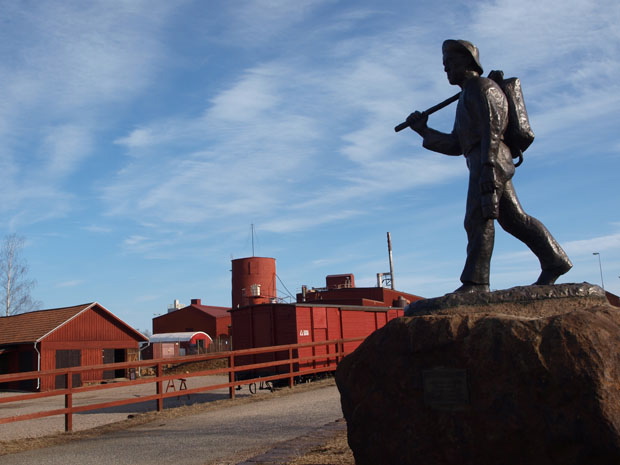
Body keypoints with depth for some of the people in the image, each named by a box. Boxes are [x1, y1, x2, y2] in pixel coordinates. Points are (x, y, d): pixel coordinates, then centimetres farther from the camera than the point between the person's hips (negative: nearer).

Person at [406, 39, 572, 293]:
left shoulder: (482, 87, 1)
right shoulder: (468, 95, 30)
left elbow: (493, 128, -15)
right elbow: (456, 145, 25)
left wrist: (488, 165, -25)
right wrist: (424, 131, 21)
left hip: (489, 160, -10)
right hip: (489, 164, 10)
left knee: (479, 219, -13)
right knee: (513, 218, 7)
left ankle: (475, 282, -13)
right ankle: (555, 260, 9)